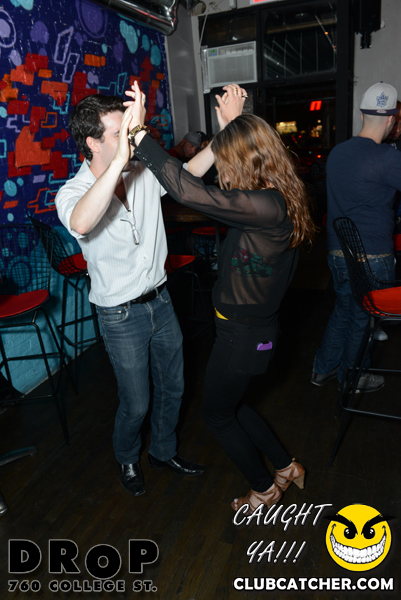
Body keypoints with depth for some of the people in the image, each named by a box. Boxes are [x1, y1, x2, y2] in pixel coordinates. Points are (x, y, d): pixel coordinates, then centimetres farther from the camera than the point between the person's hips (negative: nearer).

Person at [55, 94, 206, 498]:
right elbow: (80, 224, -43)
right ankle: (127, 460, 42)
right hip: (122, 316, -5)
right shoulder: (72, 193, -20)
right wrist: (120, 159, -50)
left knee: (172, 387, 19)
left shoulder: (144, 174, -3)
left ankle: (163, 452, 46)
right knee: (136, 404, 9)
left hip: (160, 300, 6)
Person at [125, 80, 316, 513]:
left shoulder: (265, 206, -28)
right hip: (247, 323, 9)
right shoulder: (276, 198, 1)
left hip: (243, 332, -9)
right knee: (230, 404, 28)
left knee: (217, 414, 16)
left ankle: (264, 489, 39)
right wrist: (231, 125, 19)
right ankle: (287, 467, 45)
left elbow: (188, 191, -35)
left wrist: (139, 133, -27)